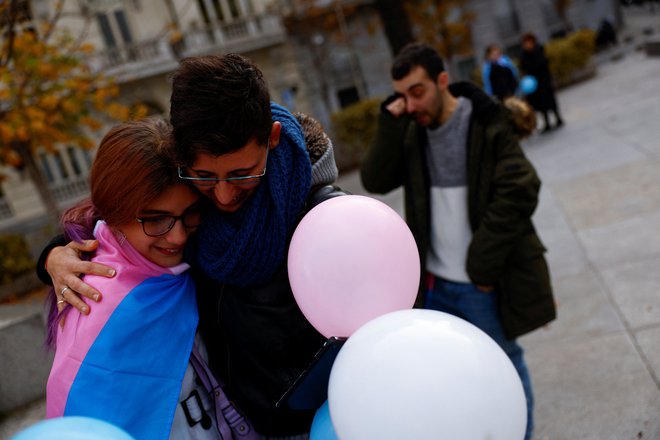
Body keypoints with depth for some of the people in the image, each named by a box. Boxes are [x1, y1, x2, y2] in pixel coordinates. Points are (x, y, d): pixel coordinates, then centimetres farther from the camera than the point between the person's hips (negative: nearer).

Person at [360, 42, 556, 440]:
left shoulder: (488, 124, -11)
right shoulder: (410, 131, 5)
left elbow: (519, 192, -16)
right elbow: (376, 181, -4)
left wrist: (482, 264, -16)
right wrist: (391, 123, -14)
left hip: (484, 281, -4)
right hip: (434, 280, 5)